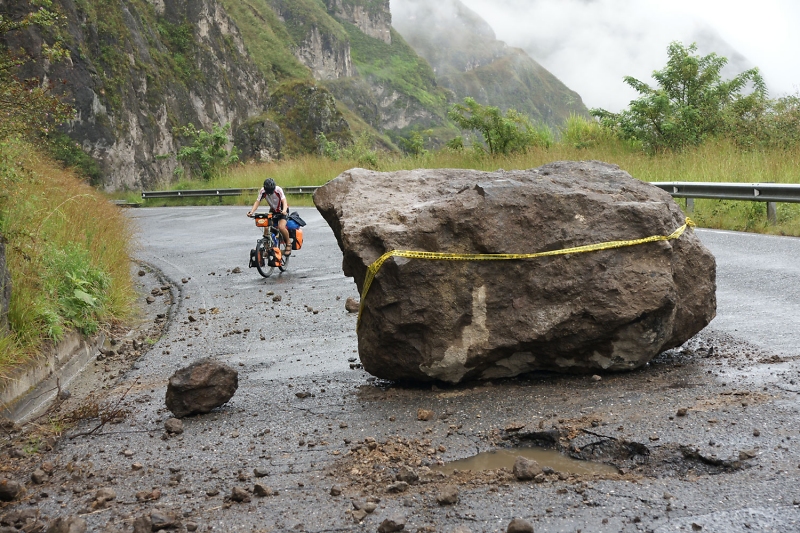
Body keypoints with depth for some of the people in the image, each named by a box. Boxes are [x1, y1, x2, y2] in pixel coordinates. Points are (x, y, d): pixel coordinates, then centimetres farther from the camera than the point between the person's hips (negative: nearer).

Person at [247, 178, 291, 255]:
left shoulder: (278, 190, -26)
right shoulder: (262, 191, -18)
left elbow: (284, 201, -34)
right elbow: (257, 201, -20)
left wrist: (284, 210, -54)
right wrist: (251, 212, -37)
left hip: (282, 210, -4)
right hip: (272, 211, 4)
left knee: (281, 227, -27)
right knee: (266, 227, -15)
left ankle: (288, 245, -6)